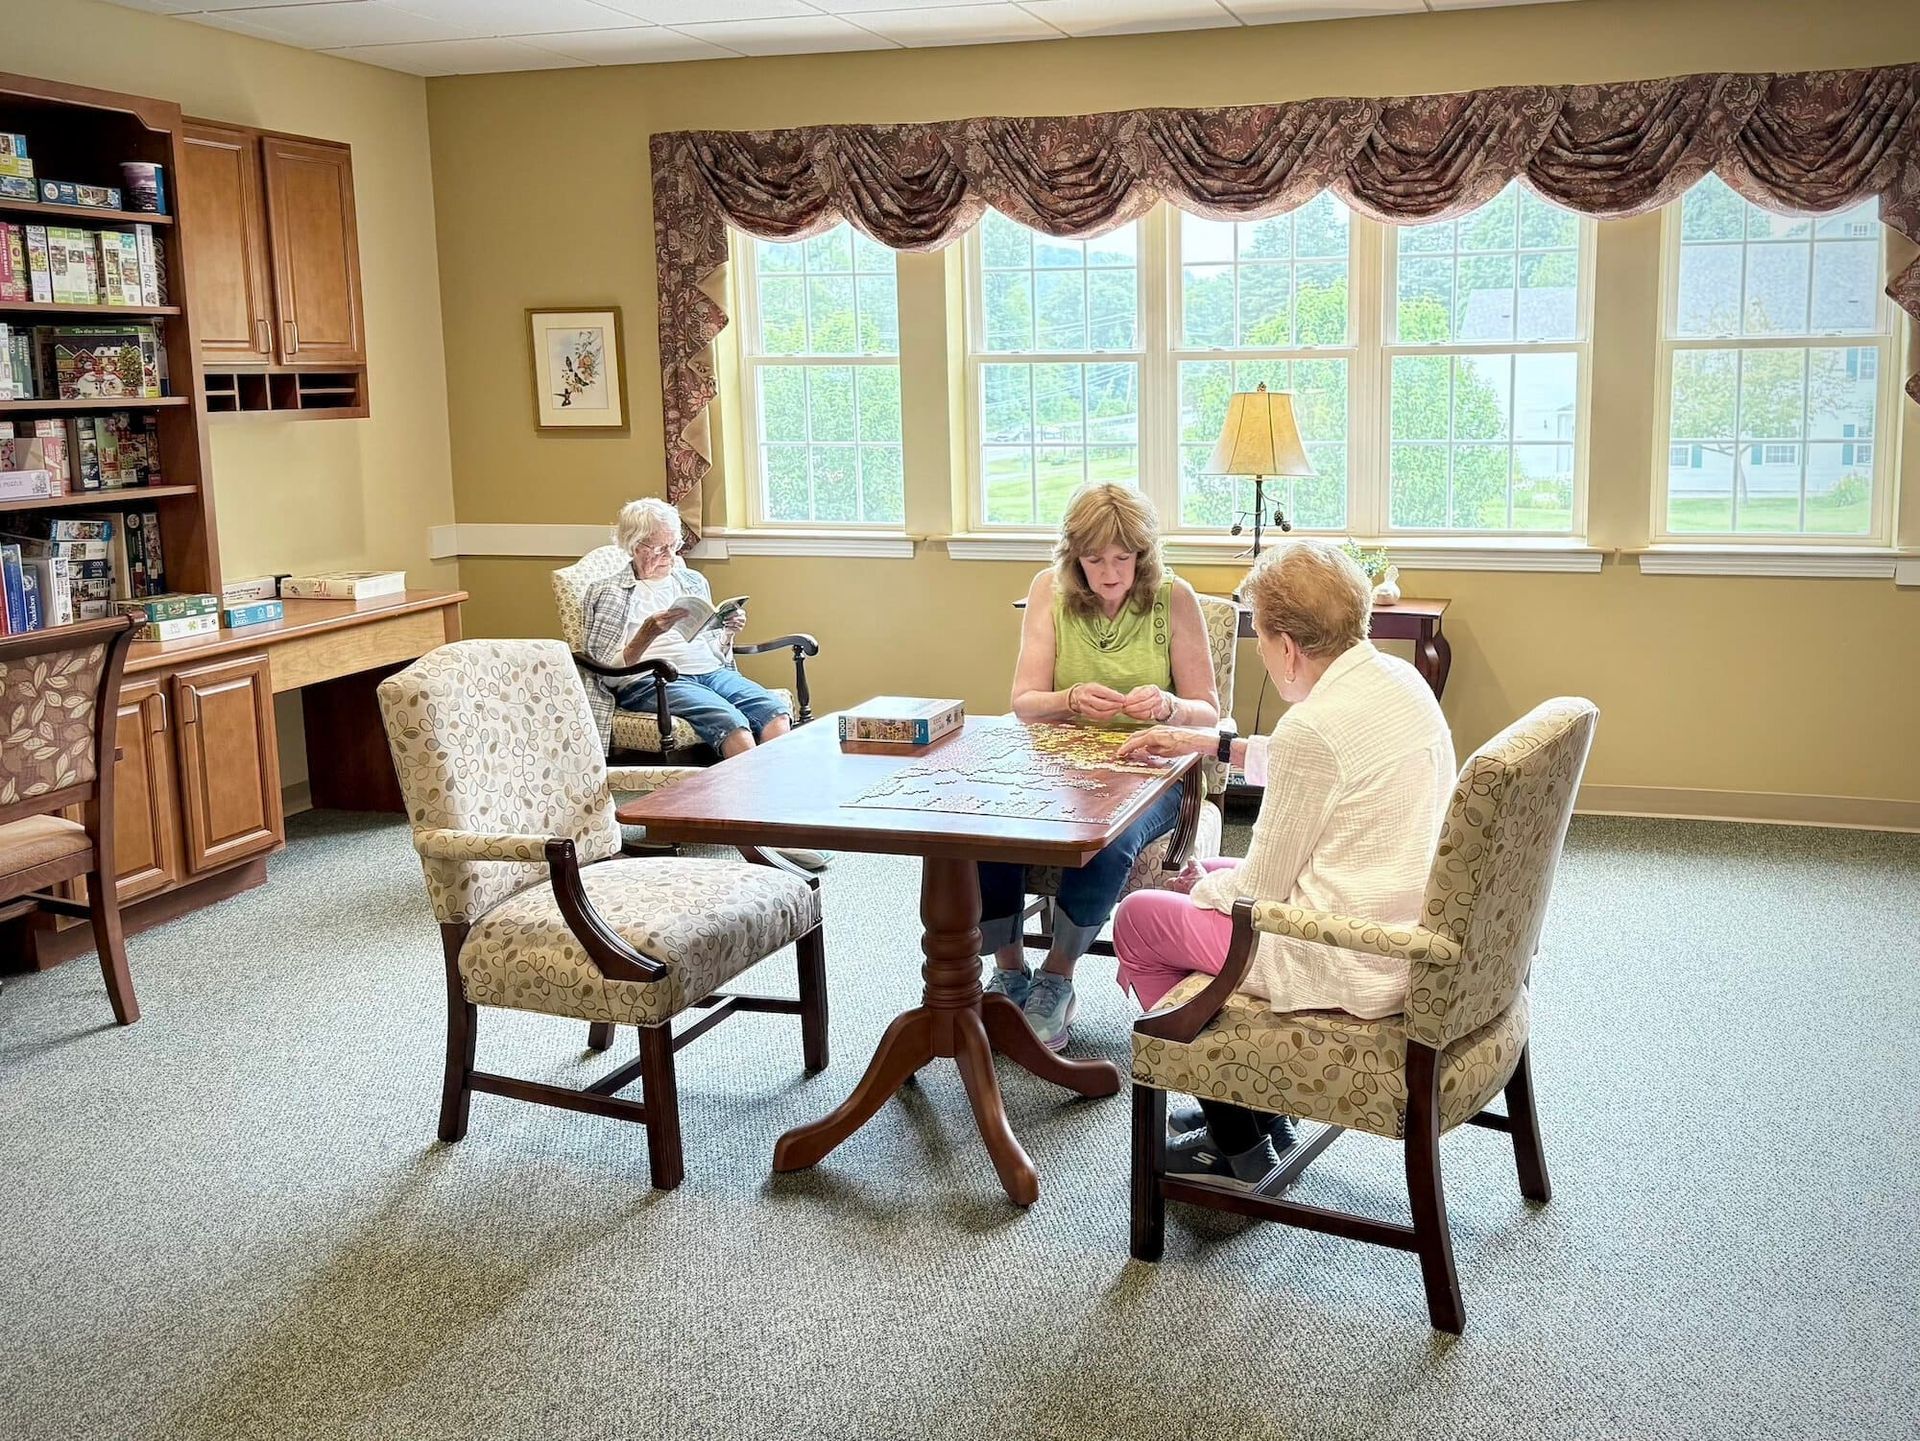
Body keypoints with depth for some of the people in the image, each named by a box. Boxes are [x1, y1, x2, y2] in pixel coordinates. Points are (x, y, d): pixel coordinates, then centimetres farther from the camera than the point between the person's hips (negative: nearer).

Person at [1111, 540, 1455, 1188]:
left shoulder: (1312, 727, -25)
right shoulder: (1399, 677, 2)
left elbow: (1260, 892, -16)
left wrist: (1204, 889, 5)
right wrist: (1208, 742, 25)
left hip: (1351, 968, -9)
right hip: (1412, 936, 9)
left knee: (1136, 919, 9)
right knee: (1204, 875, 26)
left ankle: (1240, 1146, 18)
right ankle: (1262, 1110, 33)